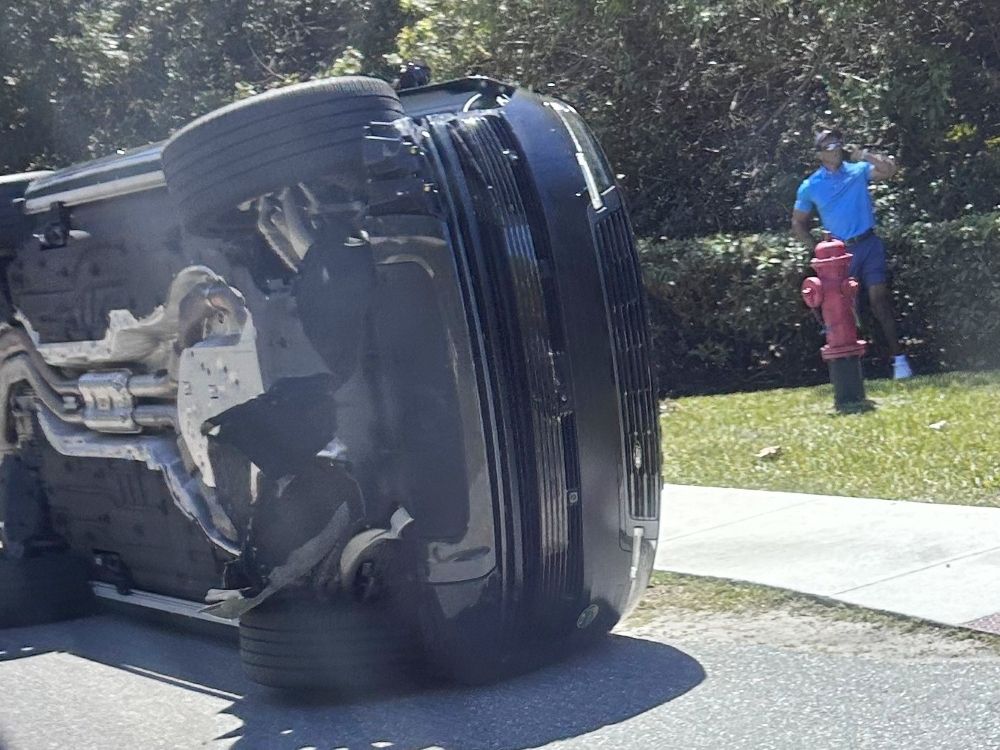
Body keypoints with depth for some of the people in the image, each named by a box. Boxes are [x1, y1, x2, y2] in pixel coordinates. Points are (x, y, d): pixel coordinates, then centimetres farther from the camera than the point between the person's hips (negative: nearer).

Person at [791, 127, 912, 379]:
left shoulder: (858, 170, 3)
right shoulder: (810, 186, 4)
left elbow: (889, 169, -12)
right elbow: (798, 223, 11)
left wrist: (865, 155, -12)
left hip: (869, 245, -1)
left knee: (879, 297, -10)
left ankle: (898, 357, -8)